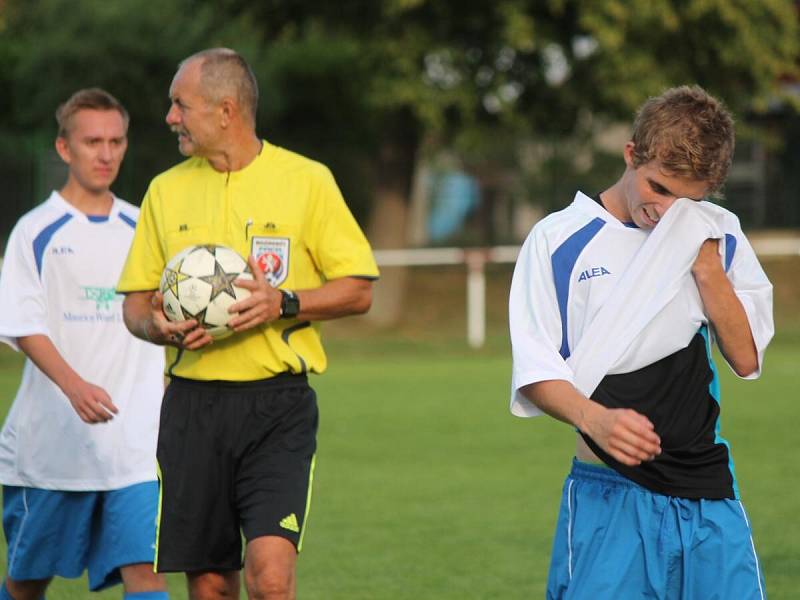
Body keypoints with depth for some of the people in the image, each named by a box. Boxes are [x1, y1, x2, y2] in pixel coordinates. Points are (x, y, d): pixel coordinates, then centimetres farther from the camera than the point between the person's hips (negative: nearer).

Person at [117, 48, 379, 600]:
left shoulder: (306, 180, 0)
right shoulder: (166, 190, 11)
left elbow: (358, 290, 1)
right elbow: (135, 301, 15)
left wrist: (285, 303, -15)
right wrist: (157, 325, -8)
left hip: (277, 406, -4)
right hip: (191, 404, 4)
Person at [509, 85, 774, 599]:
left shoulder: (719, 237, 10)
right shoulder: (560, 239, 0)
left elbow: (746, 359, 3)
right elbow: (535, 371, -5)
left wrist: (705, 263, -7)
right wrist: (595, 420, -24)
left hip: (710, 489, 3)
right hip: (609, 491, -3)